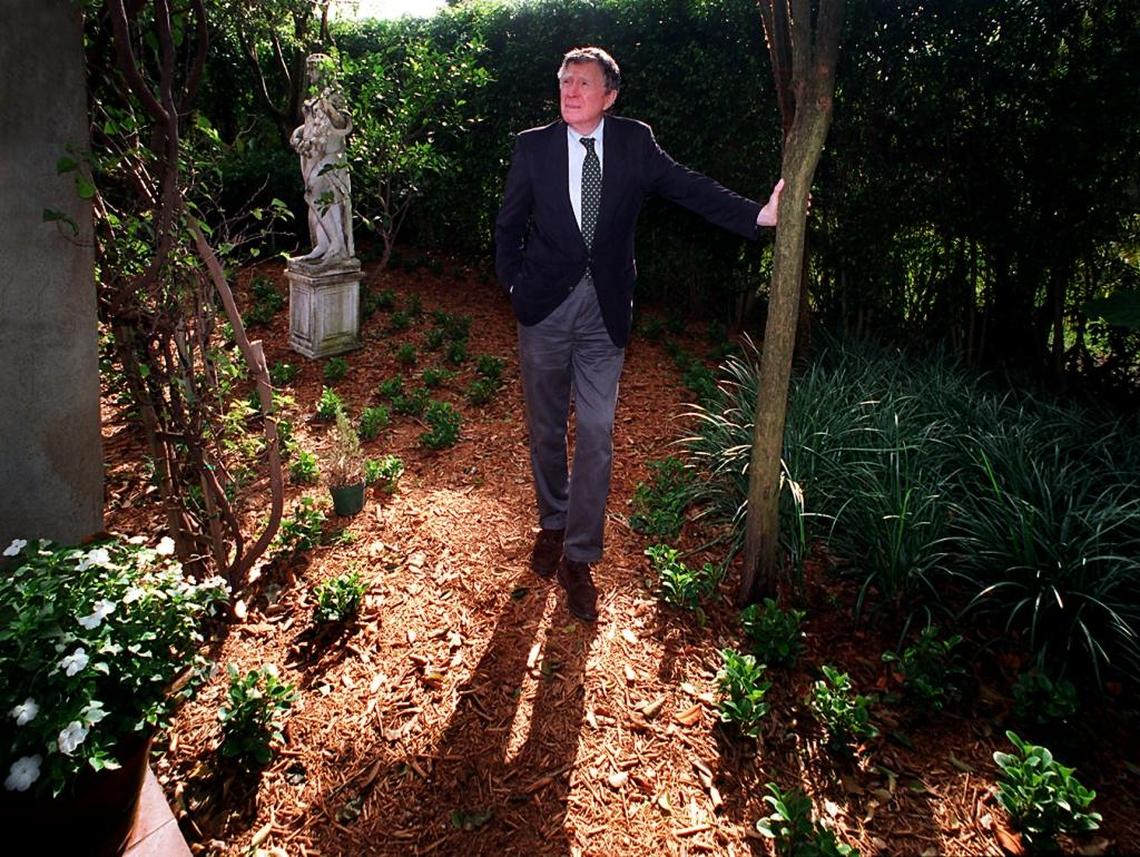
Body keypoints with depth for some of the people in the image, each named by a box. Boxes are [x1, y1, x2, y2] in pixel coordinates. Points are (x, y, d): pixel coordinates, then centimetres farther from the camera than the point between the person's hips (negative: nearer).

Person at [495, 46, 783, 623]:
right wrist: (514, 284, 1)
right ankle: (552, 525, 33)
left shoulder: (634, 142, 3)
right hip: (545, 307, 1)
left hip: (605, 311, 0)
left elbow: (687, 187, -4)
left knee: (595, 434, -2)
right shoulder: (533, 147, 2)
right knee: (546, 427, 10)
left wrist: (758, 214, -14)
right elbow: (508, 225, 9)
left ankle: (579, 557, 9)